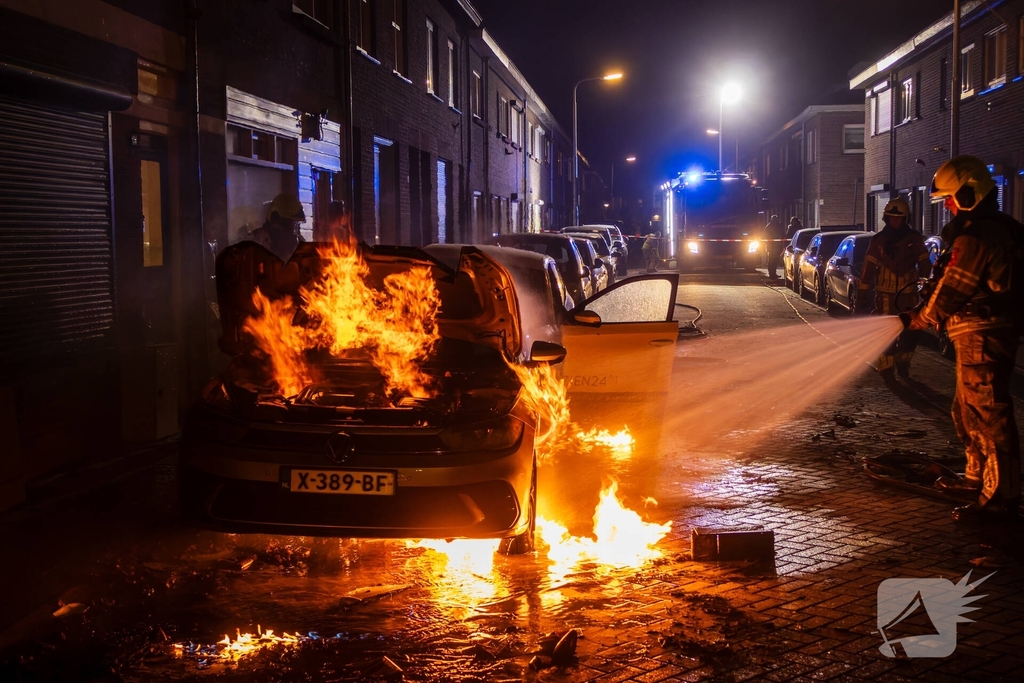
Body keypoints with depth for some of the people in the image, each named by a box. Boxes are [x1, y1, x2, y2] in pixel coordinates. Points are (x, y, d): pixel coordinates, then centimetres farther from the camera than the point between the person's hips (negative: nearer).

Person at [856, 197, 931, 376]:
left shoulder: (915, 238, 4)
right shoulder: (878, 240, 2)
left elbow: (924, 265, 10)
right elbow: (868, 268, 1)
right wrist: (862, 292, -2)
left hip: (909, 294, 1)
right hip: (885, 294, -1)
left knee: (909, 331, 5)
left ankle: (903, 362, 22)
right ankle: (886, 367, 5)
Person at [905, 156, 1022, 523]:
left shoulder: (975, 237, -19)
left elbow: (951, 290, -15)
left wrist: (919, 319, 1)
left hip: (982, 337, -11)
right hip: (990, 333, 11)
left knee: (987, 413, -8)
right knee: (967, 409, 21)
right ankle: (978, 475, 33)